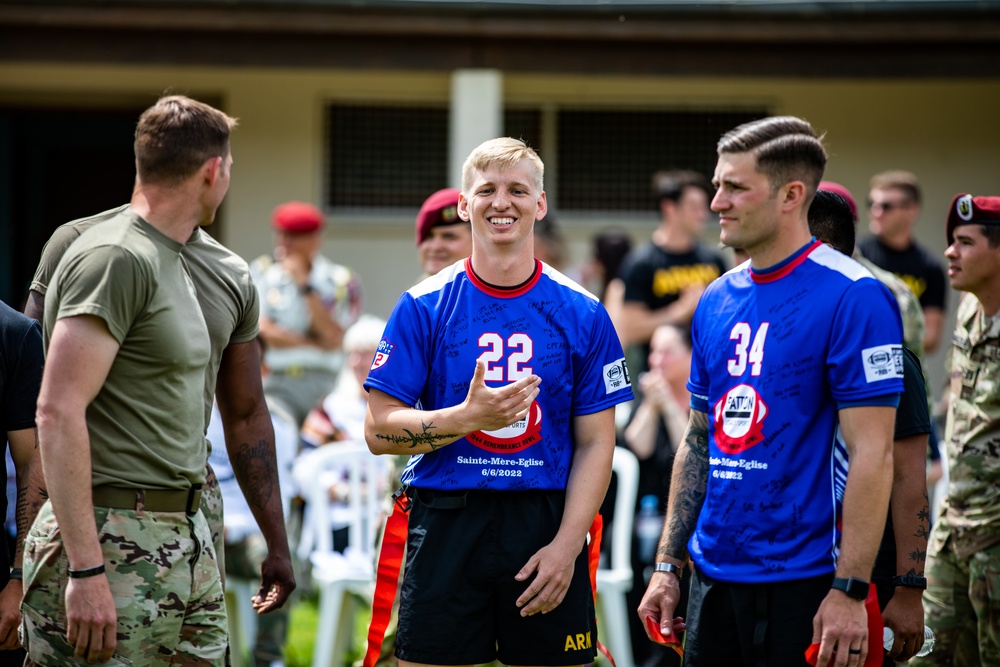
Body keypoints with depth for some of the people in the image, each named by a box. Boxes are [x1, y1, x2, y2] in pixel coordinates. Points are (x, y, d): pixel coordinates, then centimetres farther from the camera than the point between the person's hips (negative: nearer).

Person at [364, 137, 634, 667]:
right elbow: (379, 431, -1)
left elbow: (595, 444, 4)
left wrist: (566, 547, -7)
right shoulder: (423, 307, 3)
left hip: (545, 524, 1)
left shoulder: (581, 314, 5)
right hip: (446, 526, -1)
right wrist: (467, 415, -17)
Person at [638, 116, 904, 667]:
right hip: (713, 576, 7)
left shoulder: (852, 299, -11)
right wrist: (667, 565, 12)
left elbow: (871, 454, -15)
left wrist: (849, 590, -19)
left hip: (803, 584, -7)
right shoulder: (716, 302, 11)